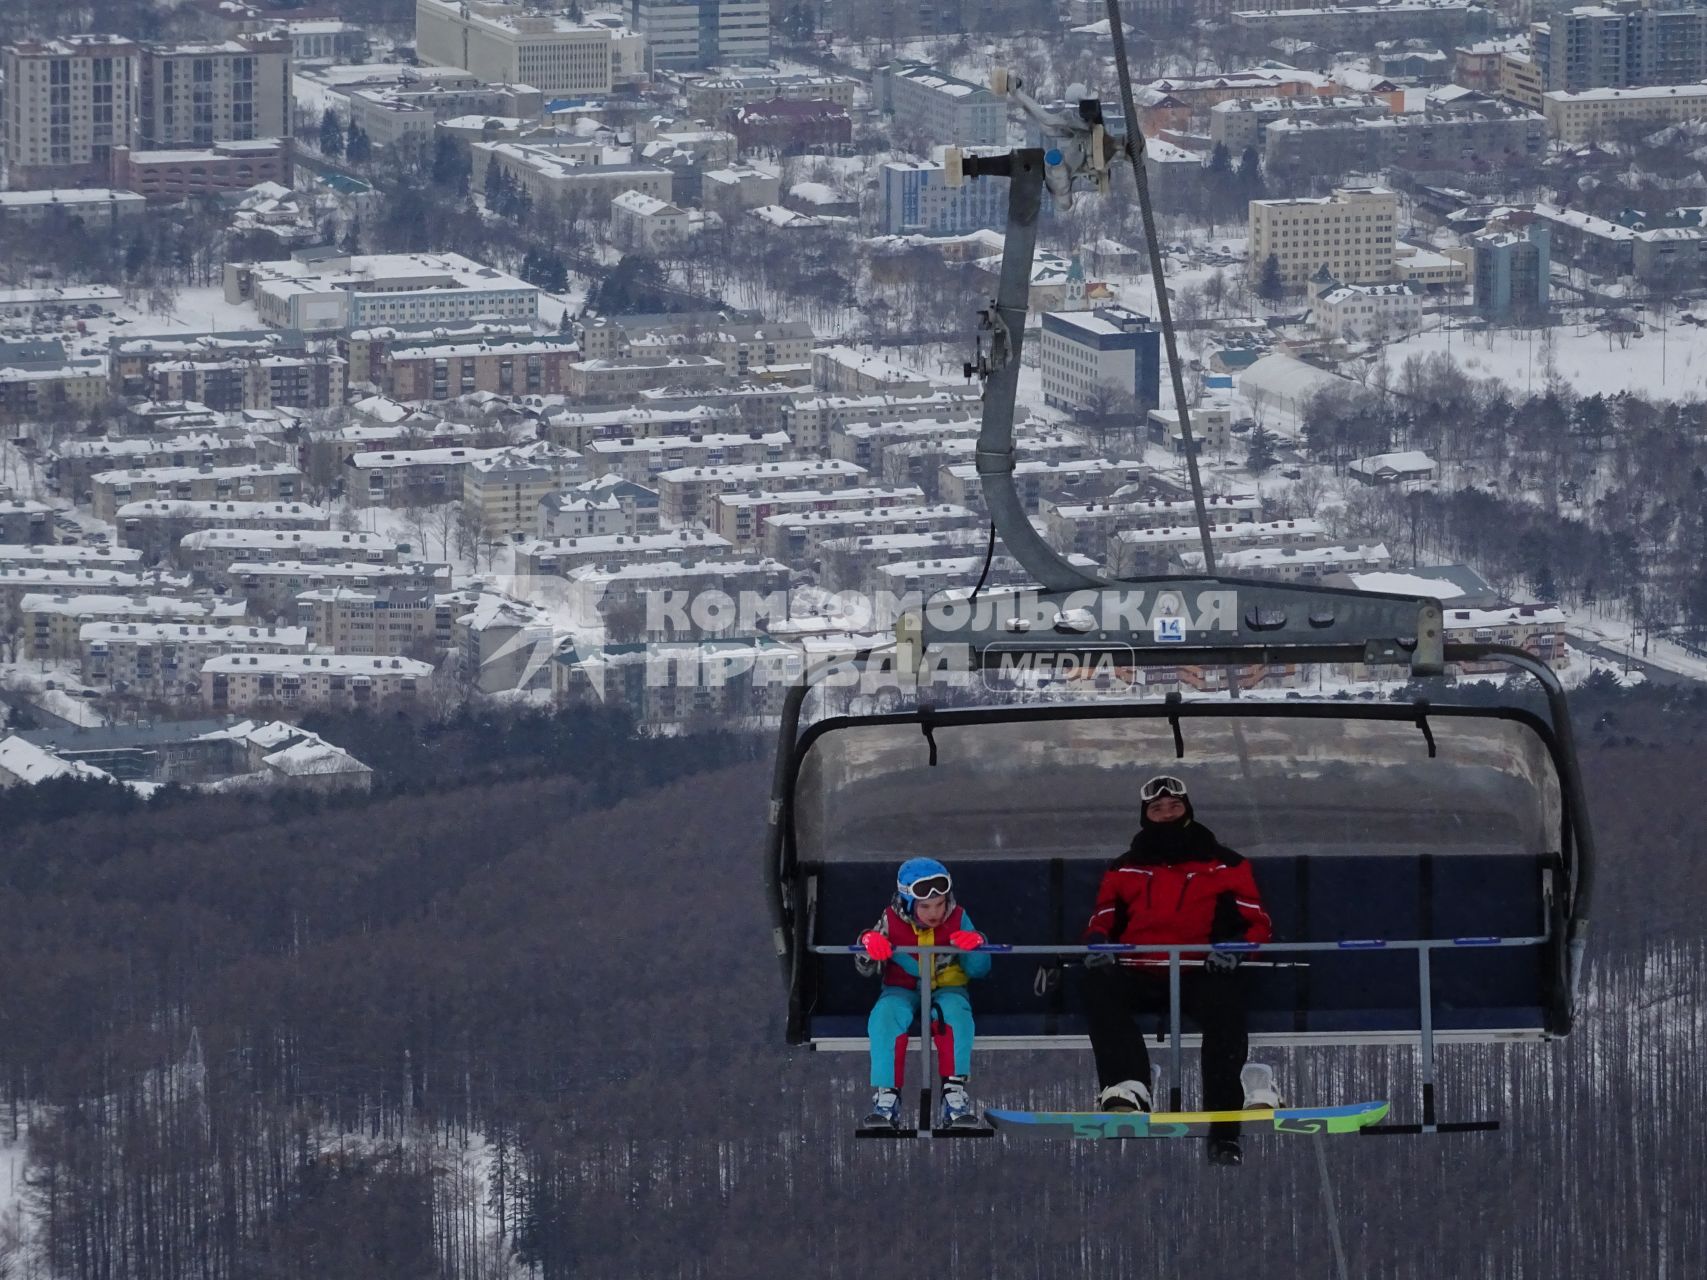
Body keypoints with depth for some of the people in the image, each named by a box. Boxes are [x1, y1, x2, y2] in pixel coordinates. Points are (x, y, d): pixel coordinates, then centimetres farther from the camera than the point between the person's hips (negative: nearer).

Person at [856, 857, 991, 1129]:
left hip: (946, 988, 0)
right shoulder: (892, 922, -4)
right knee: (884, 1017, -33)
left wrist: (975, 947, -25)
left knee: (955, 1014, -35)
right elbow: (866, 969, 1)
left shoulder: (957, 919, -4)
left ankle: (955, 1091, -32)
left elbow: (979, 970, -2)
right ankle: (886, 1096, -32)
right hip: (902, 989, 0)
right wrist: (870, 944, -22)